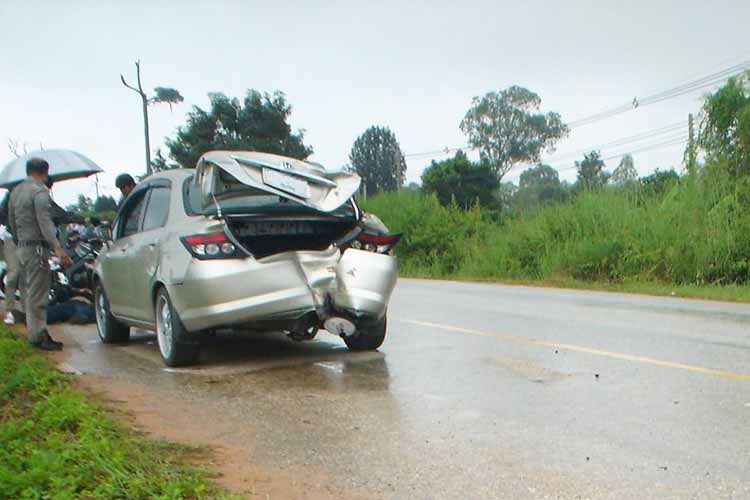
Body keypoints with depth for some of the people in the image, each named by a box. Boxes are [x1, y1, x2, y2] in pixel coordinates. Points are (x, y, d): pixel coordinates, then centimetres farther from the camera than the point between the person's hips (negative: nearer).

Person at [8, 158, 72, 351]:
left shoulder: (16, 192, 16)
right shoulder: (39, 191, -12)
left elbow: (12, 222, 21)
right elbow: (45, 222, -23)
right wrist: (57, 248, -31)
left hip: (22, 248, 9)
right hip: (36, 248, -9)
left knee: (28, 292, 14)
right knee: (37, 294, -8)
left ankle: (34, 331, 21)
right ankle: (38, 335, -6)